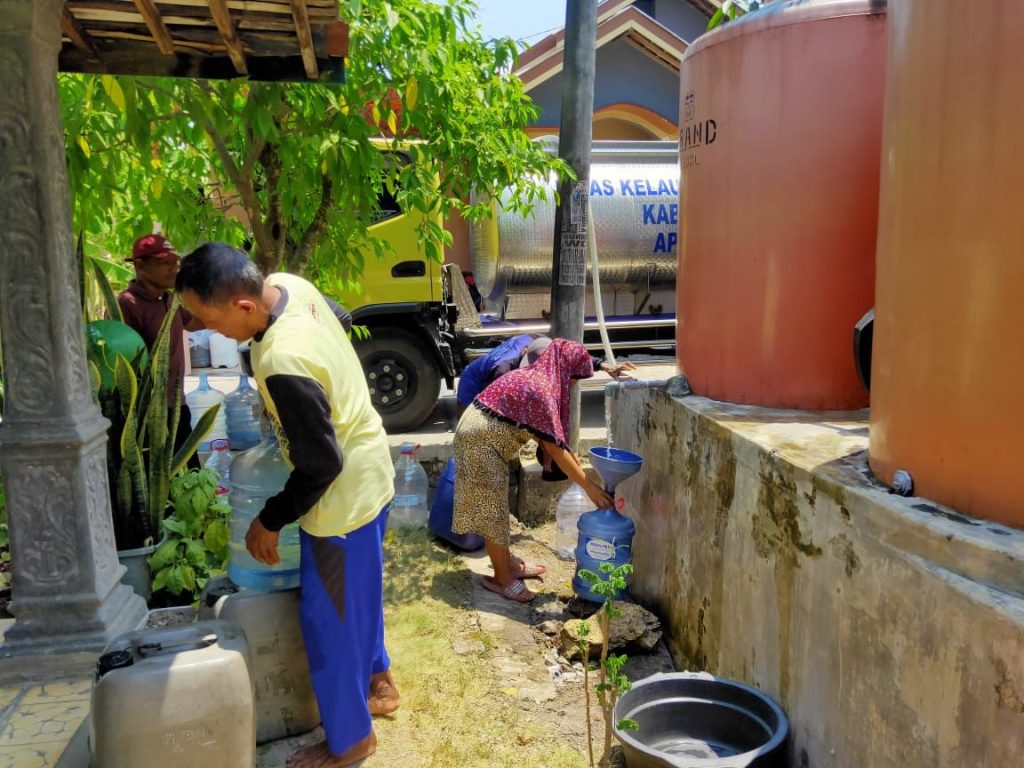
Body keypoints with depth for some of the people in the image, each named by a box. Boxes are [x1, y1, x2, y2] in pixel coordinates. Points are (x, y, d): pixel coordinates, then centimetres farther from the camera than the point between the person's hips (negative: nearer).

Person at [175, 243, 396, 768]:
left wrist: (270, 520, -11)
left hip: (343, 494, -9)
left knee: (328, 618, 9)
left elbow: (319, 465, -27)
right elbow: (341, 320, 13)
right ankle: (377, 682, 49)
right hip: (367, 472, 9)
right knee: (358, 593, 27)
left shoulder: (283, 365, -36)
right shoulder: (291, 286, -10)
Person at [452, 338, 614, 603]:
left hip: (484, 435, 10)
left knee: (497, 506, 18)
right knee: (492, 510, 0)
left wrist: (574, 461, 15)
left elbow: (552, 436, 17)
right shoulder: (542, 390, -22)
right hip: (481, 440, -10)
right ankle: (502, 578, 11)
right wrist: (588, 486, -19)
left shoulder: (536, 377, 8)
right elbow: (555, 447, -23)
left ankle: (507, 563, 31)